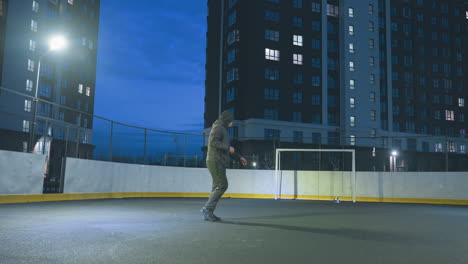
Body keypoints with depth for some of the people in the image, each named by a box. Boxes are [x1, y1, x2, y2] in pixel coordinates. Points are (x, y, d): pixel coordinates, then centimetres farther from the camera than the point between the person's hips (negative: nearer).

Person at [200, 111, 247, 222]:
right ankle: (207, 208, -12)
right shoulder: (218, 127, -6)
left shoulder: (223, 130, 25)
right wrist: (228, 147, -18)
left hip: (219, 162, 10)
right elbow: (213, 142, -21)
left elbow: (227, 148, 30)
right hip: (215, 161, -10)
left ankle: (209, 213, 6)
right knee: (222, 185, -14)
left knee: (217, 187, 6)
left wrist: (239, 157, 27)